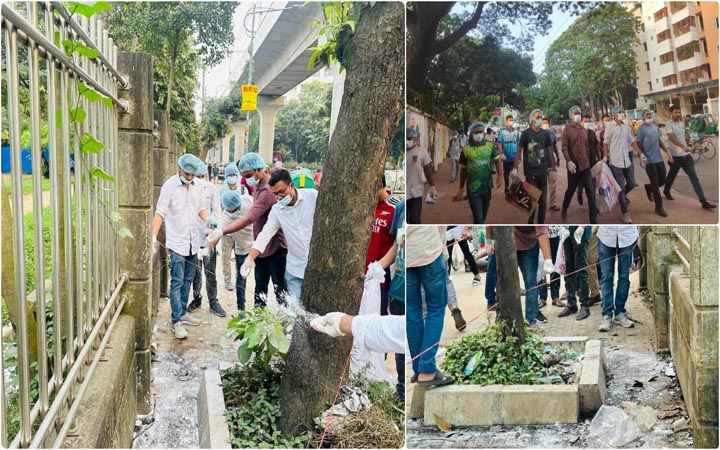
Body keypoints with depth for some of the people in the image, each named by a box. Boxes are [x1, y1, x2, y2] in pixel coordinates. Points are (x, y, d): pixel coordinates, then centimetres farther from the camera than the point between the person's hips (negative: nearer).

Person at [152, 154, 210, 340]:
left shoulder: (195, 186, 8)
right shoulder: (169, 186, -11)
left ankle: (182, 313, 26)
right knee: (177, 282, -5)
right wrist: (154, 237, -28)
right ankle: (176, 322, -1)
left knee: (187, 280, 14)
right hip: (177, 242, -6)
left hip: (193, 242, 6)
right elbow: (160, 212, -17)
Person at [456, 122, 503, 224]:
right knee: (478, 216, -8)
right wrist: (461, 188, 9)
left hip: (487, 187, 3)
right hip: (473, 189, -3)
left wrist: (499, 177, -18)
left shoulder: (490, 146, -2)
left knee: (484, 212, 20)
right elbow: (463, 170, 5)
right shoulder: (466, 150, -4)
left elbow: (497, 161, -1)